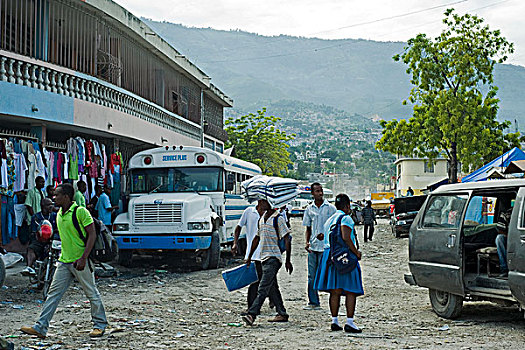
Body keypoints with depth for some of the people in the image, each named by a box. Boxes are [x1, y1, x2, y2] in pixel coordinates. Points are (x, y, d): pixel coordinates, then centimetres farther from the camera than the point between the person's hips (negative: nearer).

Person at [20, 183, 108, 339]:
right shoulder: (59, 214, 11)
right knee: (54, 292, 3)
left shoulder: (80, 211, -13)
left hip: (80, 261, -7)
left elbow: (92, 235, -15)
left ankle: (100, 325, 20)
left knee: (92, 293, 4)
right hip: (64, 262, 7)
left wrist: (83, 258, -21)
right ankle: (40, 327, 4)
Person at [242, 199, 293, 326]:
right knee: (272, 288, 11)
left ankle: (251, 314, -22)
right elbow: (257, 238, 24)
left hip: (274, 258, -8)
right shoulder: (262, 218, 16)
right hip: (264, 258, 8)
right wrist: (249, 257, 24)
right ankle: (282, 314, 18)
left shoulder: (278, 218, -8)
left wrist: (288, 261, -11)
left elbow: (287, 240, -9)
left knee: (263, 288, -14)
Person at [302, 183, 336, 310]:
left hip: (326, 246, -4)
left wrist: (325, 234, -16)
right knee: (312, 276, 6)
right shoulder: (309, 209, 10)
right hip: (313, 247, 4)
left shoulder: (330, 208, -1)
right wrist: (307, 242, 1)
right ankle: (313, 302, 13)